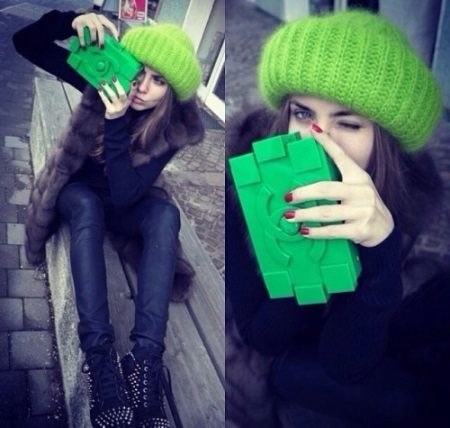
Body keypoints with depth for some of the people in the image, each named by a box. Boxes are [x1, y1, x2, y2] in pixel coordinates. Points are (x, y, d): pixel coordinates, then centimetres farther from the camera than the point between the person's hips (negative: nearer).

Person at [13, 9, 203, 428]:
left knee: (166, 214, -33)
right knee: (87, 205, -37)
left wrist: (116, 122, -42)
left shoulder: (172, 128, -23)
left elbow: (124, 194, -32)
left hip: (124, 203, 0)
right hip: (79, 193, 0)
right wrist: (72, 20, -40)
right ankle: (99, 354, -44)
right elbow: (25, 43, -21)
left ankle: (146, 358, -44)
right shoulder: (105, 81, -20)